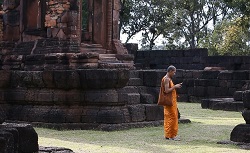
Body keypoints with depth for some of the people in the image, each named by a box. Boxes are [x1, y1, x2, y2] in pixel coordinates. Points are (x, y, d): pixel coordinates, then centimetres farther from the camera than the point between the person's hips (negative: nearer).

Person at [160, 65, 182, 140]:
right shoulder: (166, 79, -15)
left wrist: (176, 86, 12)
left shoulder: (169, 79, 17)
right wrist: (175, 87, -15)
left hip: (172, 101, 10)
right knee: (170, 117, -7)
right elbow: (167, 90, -23)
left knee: (174, 117, 11)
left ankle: (172, 135, 15)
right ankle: (169, 135, -4)